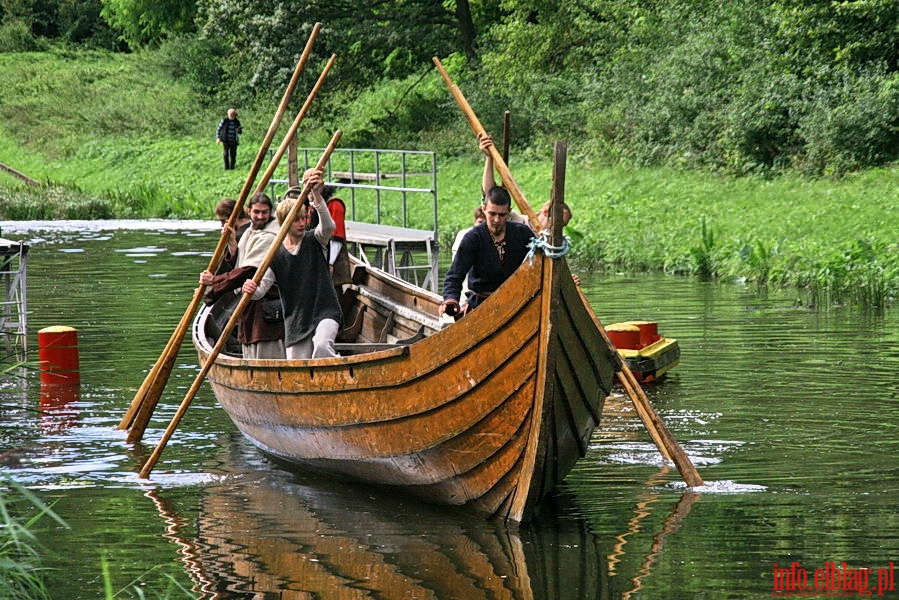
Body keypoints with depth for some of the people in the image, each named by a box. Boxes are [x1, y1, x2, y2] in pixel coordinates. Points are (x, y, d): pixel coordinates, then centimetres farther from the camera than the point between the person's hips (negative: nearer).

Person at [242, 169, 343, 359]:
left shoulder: (315, 241, 1)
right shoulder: (276, 256, 3)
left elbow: (328, 226, -22)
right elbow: (261, 288, -2)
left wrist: (316, 195, -37)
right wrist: (251, 289, -27)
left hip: (325, 311, -3)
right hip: (295, 321, 3)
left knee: (321, 346, -33)